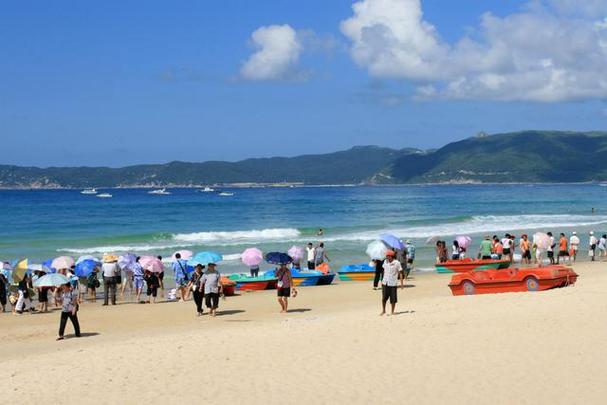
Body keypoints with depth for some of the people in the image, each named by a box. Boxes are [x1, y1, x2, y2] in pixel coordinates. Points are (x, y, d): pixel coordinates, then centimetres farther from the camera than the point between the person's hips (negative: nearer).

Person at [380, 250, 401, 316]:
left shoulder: (397, 263, -9)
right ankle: (383, 311, 20)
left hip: (393, 283, -4)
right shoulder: (385, 262, 5)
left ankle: (392, 312, 15)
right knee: (384, 298, 5)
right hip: (385, 283, 4)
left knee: (393, 298, 3)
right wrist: (382, 280, 16)